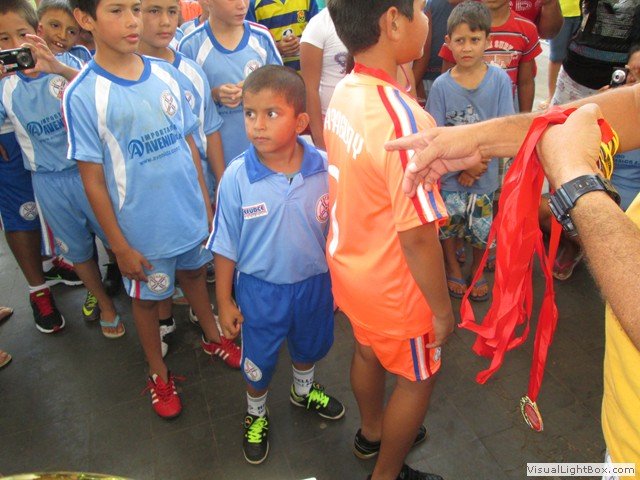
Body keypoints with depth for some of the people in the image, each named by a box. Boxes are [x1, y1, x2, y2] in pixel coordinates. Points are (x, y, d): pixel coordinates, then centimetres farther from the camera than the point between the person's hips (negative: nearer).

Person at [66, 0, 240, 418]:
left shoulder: (166, 73, -2)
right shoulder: (83, 95, -15)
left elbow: (189, 143, 5)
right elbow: (93, 180, -12)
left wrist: (206, 203, 7)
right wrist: (120, 246, -9)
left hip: (190, 213, 4)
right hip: (143, 228, -3)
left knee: (193, 274, 24)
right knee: (147, 297, 16)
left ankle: (213, 337, 50)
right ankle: (159, 373, 40)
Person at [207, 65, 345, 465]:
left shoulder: (326, 168, -19)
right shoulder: (236, 178, -21)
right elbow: (226, 247, -10)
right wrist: (225, 301, -4)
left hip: (315, 281, 2)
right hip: (260, 288, -2)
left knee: (310, 345, 29)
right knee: (259, 360, 21)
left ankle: (304, 391, 63)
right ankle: (256, 416, 53)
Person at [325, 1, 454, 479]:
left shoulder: (344, 94, -6)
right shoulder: (404, 118, -32)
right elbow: (417, 234, -28)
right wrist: (442, 308, -14)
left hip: (350, 263, 8)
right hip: (392, 284, -7)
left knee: (368, 351, 29)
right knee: (417, 378, 18)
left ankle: (372, 432, 57)